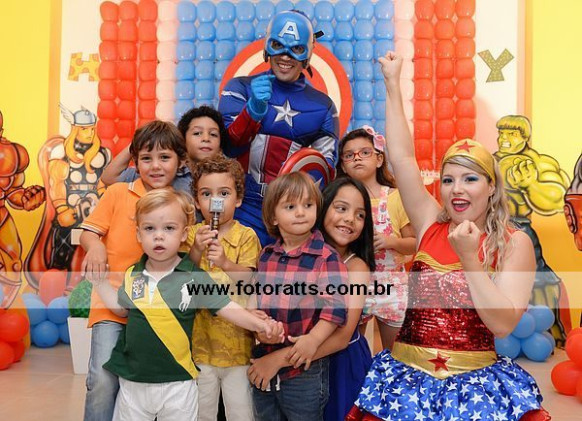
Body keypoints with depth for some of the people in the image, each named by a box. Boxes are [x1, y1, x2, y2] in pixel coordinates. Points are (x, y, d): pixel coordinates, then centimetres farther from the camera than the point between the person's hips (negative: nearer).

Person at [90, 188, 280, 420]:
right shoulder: (132, 275, 0)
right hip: (132, 383, 3)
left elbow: (226, 307, -13)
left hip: (177, 385, -3)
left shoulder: (195, 277, -12)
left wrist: (259, 324, -26)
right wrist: (99, 279, 8)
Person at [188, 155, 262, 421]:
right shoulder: (192, 235, 1)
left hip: (237, 340, -2)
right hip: (200, 340, 3)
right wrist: (196, 251, -24)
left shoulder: (246, 236, -6)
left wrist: (225, 263, -35)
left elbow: (249, 278, -16)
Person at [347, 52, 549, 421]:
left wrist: (470, 259, -21)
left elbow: (503, 324, -14)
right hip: (408, 375, 2)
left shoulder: (514, 243, -5)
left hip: (476, 380, -2)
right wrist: (393, 84, 0)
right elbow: (402, 157, -3)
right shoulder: (430, 225, 2)